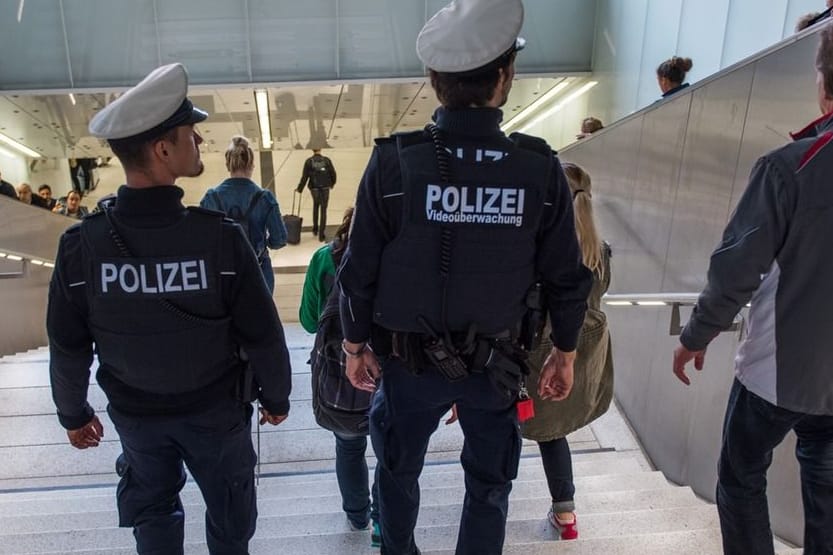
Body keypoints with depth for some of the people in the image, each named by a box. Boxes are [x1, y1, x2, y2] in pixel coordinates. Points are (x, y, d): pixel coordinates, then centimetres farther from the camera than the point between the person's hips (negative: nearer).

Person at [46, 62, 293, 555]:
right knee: (229, 513, 24)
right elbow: (262, 335, -18)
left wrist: (74, 413, 10)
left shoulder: (81, 245, -18)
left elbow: (68, 348, -8)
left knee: (152, 510, 27)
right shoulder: (221, 237, -26)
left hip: (134, 413, 2)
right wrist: (277, 396, 0)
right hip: (215, 408, -2)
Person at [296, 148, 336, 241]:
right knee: (323, 211, 4)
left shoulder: (309, 161, -5)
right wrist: (332, 183, 19)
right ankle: (321, 234, 2)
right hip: (325, 188, -1)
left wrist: (299, 188, 3)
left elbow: (304, 177, -7)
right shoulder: (326, 160, -4)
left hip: (314, 188, 1)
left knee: (315, 206, 25)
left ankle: (315, 229, 29)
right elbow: (333, 173, 0)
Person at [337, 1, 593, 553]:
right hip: (494, 362, 1)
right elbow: (567, 278, -5)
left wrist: (355, 345, 5)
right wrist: (565, 352, 10)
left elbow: (360, 271, -10)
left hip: (408, 359, 0)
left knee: (399, 470, 25)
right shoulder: (540, 168, -13)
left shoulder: (394, 161, -16)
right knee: (489, 485, 22)